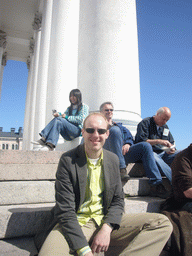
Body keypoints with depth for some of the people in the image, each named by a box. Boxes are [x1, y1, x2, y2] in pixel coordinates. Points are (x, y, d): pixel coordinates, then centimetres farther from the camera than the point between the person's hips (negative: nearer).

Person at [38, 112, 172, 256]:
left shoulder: (113, 160, 7)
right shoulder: (68, 160, -7)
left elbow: (117, 200, 9)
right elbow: (65, 210, -11)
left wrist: (107, 228, -11)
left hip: (106, 222, 5)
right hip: (76, 224, -4)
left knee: (162, 223, -11)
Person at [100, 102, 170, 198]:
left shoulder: (120, 126, 36)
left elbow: (129, 138, 22)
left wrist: (127, 144, -2)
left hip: (124, 152, 4)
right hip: (109, 153, -4)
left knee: (145, 145, -21)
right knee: (115, 129, -30)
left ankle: (156, 185, -28)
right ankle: (121, 169, -37)